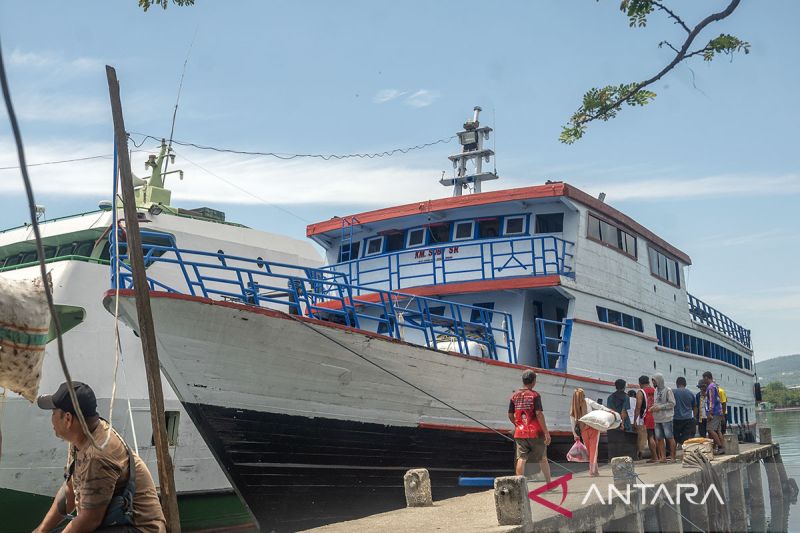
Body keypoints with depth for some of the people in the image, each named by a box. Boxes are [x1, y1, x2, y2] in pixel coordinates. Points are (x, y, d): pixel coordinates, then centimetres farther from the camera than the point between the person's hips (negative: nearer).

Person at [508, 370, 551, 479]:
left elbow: (510, 415, 8)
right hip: (535, 433, -3)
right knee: (543, 459, 13)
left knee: (521, 459, 0)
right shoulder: (535, 395, -8)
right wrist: (546, 432, -14)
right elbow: (539, 414, -15)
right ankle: (549, 484, 22)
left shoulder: (514, 396, 5)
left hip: (520, 433, 3)